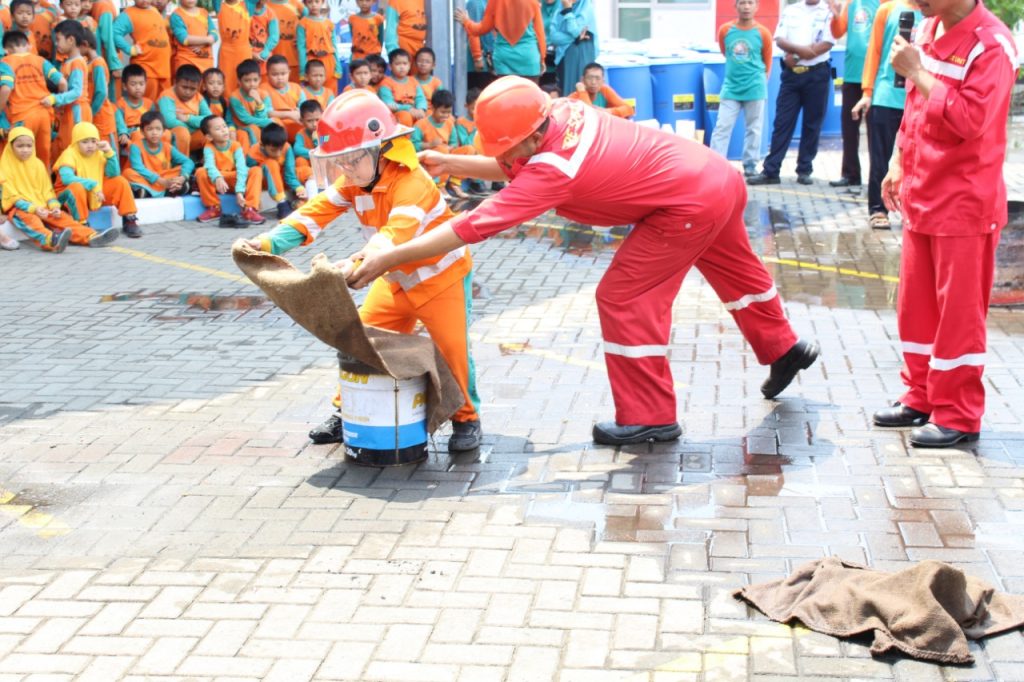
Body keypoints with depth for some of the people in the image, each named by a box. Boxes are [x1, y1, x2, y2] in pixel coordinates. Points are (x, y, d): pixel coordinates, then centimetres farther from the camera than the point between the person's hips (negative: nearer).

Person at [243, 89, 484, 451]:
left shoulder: (411, 184, -33)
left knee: (451, 347, -9)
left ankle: (466, 418, 10)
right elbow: (318, 211, -13)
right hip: (398, 277, 8)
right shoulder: (354, 179, -7)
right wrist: (269, 241, -26)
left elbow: (396, 234, -48)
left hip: (441, 273, -7)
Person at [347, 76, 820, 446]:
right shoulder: (563, 113, -5)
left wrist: (387, 259, -26)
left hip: (688, 205, -10)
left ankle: (648, 417, 5)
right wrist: (452, 164, -2)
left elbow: (474, 226, -28)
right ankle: (784, 350, 53)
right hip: (718, 173, 10)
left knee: (624, 298, -4)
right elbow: (517, 167, 11)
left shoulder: (554, 168, -28)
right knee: (736, 274, 30)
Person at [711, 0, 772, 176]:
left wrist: (759, 81, 12)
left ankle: (750, 167, 17)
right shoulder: (725, 30, -2)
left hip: (754, 88, -1)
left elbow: (767, 62, 7)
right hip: (731, 88, 1)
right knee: (722, 127, -2)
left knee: (753, 129, 7)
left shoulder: (763, 33, -5)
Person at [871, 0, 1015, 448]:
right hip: (922, 196, 8)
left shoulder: (991, 44, -17)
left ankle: (959, 417, 10)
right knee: (916, 306, 14)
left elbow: (969, 119, -26)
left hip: (965, 204, -8)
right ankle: (921, 398, 27)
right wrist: (899, 167, 15)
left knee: (958, 311, 0)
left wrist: (918, 72, -22)